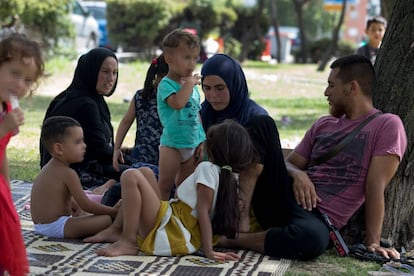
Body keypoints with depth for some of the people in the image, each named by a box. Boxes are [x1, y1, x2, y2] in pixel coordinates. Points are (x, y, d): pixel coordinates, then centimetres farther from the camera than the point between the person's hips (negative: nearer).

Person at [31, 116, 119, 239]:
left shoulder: (48, 168, 13)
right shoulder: (68, 173, -16)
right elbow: (86, 205, -16)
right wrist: (114, 211, -9)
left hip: (40, 226, 10)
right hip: (57, 227, -10)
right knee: (107, 219, -15)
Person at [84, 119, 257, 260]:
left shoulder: (207, 169, -12)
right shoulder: (230, 177, 13)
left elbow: (203, 210, -19)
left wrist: (209, 251, -20)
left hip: (173, 235, -10)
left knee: (131, 176, -16)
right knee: (144, 172, 19)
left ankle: (128, 242, -16)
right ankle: (116, 230, 16)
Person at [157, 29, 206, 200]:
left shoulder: (193, 87, 9)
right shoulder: (166, 84, -13)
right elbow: (177, 103, -34)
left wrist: (202, 141, 12)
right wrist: (189, 83, -21)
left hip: (192, 145, 7)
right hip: (171, 143, -7)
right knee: (165, 186, -1)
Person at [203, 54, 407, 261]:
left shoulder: (387, 125, 1)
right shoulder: (323, 124, 21)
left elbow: (375, 186, -9)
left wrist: (373, 243, -15)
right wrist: (297, 173, -5)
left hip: (318, 218, -5)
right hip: (286, 198, 6)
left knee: (313, 239, -44)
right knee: (261, 124, -9)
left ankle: (233, 239, -22)